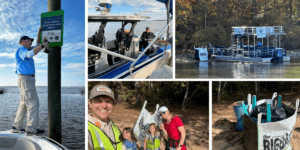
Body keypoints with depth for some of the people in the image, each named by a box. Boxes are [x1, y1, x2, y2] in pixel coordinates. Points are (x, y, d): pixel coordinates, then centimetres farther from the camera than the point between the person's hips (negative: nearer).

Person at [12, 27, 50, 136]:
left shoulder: (25, 51, 24)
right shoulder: (21, 50, -6)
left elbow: (36, 47, 36)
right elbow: (30, 54, -29)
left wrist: (39, 33, 28)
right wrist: (43, 46, -24)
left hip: (27, 80, 11)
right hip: (26, 79, -11)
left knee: (24, 104, 13)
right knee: (33, 103, -14)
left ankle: (16, 127, 16)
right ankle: (31, 129, -17)